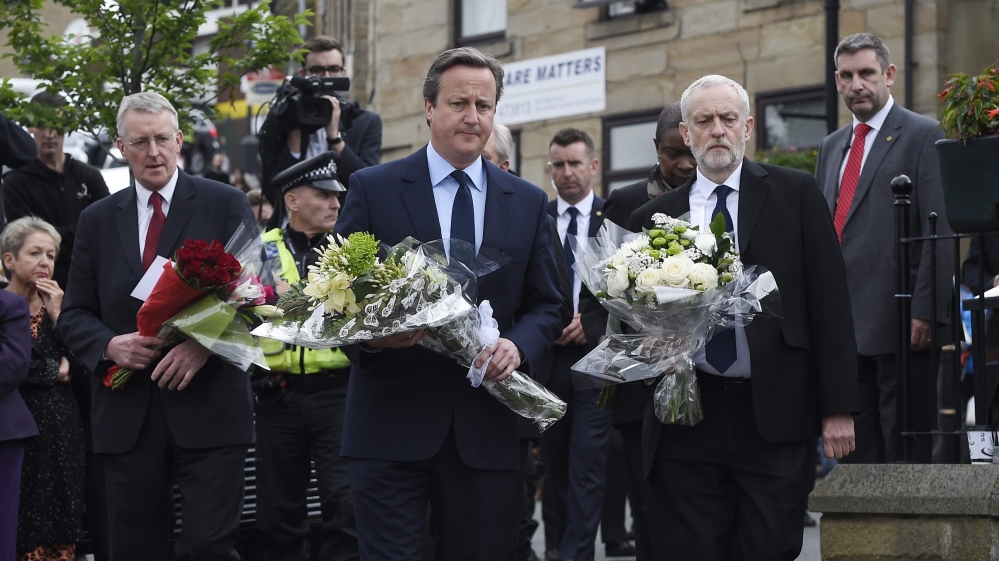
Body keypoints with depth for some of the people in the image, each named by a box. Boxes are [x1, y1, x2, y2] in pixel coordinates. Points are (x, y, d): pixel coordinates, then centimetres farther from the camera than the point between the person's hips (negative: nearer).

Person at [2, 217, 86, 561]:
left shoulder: (56, 304, 13)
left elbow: (77, 364, 3)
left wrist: (56, 314, -4)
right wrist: (57, 371, -1)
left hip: (61, 430, 4)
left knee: (61, 533, -1)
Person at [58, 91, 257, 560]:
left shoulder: (226, 205, 4)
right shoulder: (98, 220, 13)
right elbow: (74, 315, 12)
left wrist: (206, 345, -17)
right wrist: (109, 345, -10)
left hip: (208, 410, -3)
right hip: (126, 413, 3)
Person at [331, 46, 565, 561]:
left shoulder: (528, 203, 11)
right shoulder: (372, 189, 2)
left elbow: (546, 306, 13)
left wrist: (518, 345, -9)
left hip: (485, 429, 3)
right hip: (391, 424, -3)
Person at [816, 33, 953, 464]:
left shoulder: (923, 135, -3)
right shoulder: (831, 147, 19)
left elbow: (940, 231, -10)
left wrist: (925, 310, -17)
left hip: (900, 323, -7)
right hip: (843, 323, 7)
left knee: (906, 452, -4)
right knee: (857, 449, 8)